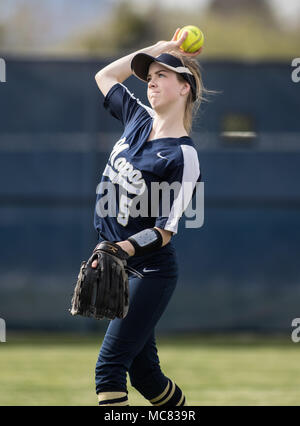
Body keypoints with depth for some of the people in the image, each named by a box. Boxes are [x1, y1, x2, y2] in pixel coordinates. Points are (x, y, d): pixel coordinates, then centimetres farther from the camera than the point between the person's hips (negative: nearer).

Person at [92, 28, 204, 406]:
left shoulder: (182, 155, -15)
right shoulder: (138, 120, 5)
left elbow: (165, 231, -18)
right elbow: (105, 75, 23)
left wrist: (124, 249, -34)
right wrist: (161, 48, 16)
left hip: (149, 272, -8)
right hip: (118, 266, 8)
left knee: (109, 367, -16)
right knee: (143, 372, 12)